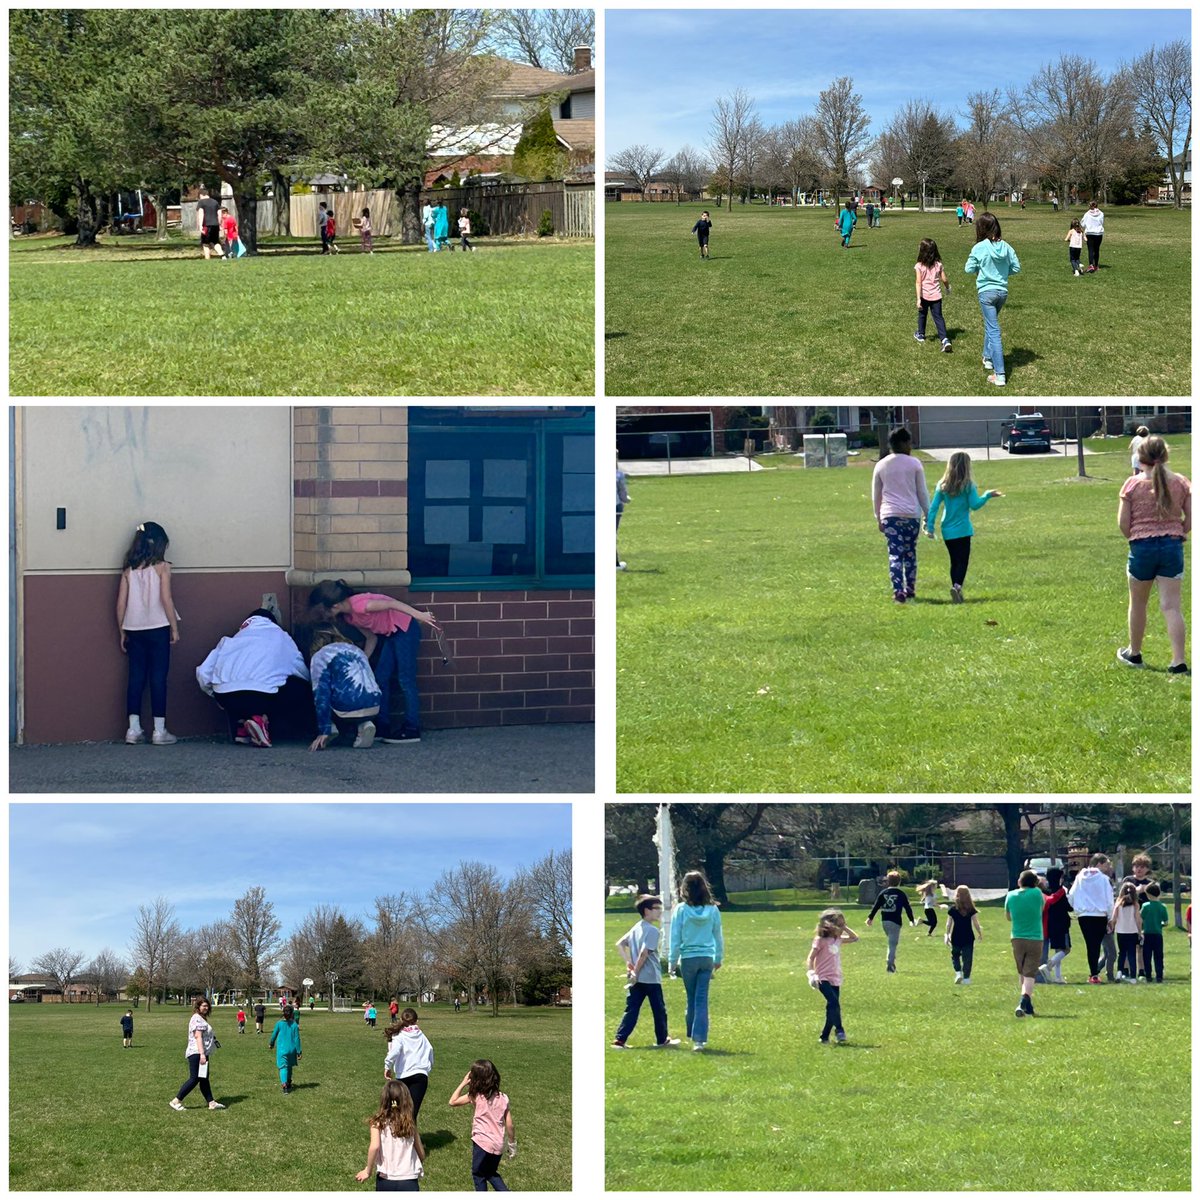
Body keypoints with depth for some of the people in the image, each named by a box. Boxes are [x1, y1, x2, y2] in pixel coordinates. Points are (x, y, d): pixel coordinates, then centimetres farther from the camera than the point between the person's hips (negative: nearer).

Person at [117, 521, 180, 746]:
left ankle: (133, 729, 4)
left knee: (136, 677, 7)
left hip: (134, 630, 4)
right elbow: (166, 599, -11)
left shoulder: (129, 569, 6)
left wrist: (122, 632, 12)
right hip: (158, 628, -4)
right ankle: (159, 730, 0)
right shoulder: (162, 567, -5)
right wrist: (174, 628, -3)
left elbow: (121, 602, 4)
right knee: (158, 677, 0)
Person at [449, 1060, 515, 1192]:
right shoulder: (503, 1098, 1)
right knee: (491, 1173, 24)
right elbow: (509, 1125, 2)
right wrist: (512, 1145, 13)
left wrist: (463, 1083, 4)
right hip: (498, 1145, 5)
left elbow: (452, 1102, -1)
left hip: (482, 1142, -5)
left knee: (478, 1175, 13)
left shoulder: (476, 1096, -10)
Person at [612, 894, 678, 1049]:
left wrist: (628, 962, 6)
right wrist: (635, 972, -17)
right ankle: (662, 1040, 22)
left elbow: (619, 944, 12)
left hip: (637, 980, 7)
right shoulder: (652, 930, -13)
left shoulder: (636, 928, 12)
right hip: (651, 978, -7)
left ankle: (619, 1040, -5)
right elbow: (644, 953, -20)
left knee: (631, 1010, 4)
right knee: (659, 1010, 10)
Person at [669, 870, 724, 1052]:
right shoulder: (712, 910, -2)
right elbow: (718, 936, 7)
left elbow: (675, 938, -4)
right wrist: (719, 959, 20)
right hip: (707, 958, 1)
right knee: (702, 999, 1)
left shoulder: (681, 909, -8)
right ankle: (699, 1038, -8)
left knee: (692, 999, 14)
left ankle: (694, 1036, 23)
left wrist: (673, 961, 5)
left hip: (688, 958, -1)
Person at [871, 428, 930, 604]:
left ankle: (898, 591, -16)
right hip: (911, 514, 0)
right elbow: (922, 492, 2)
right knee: (910, 553, 14)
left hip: (890, 515, 0)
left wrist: (878, 518, 18)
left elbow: (876, 495, 10)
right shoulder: (914, 464, 0)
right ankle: (910, 589, 19)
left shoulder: (881, 465, 6)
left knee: (895, 554, -4)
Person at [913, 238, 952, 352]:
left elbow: (918, 283, -17)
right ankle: (945, 339, -11)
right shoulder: (938, 265, -4)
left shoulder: (919, 266, -13)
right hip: (936, 296, 2)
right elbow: (944, 279, 1)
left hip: (924, 296, -2)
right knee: (938, 317, 4)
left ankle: (921, 335, 39)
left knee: (922, 315, 22)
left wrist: (918, 299, -18)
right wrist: (948, 287, 23)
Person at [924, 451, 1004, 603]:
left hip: (947, 531, 4)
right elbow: (974, 505, -10)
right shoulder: (968, 485, -9)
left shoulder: (942, 485, 2)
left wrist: (930, 527, 2)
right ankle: (957, 586, -26)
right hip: (962, 530, -4)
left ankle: (956, 590, 13)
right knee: (963, 560, -3)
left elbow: (933, 507, 0)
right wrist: (988, 495, 2)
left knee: (954, 561, 15)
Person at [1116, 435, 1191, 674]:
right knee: (1171, 606, 0)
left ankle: (1134, 653, 32)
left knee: (1138, 603, 17)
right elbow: (1190, 519, 0)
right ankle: (1179, 662, -8)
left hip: (1142, 546, -2)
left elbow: (1123, 522, -7)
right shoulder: (1180, 483, -1)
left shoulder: (1132, 484, -7)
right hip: (1172, 546, 2)